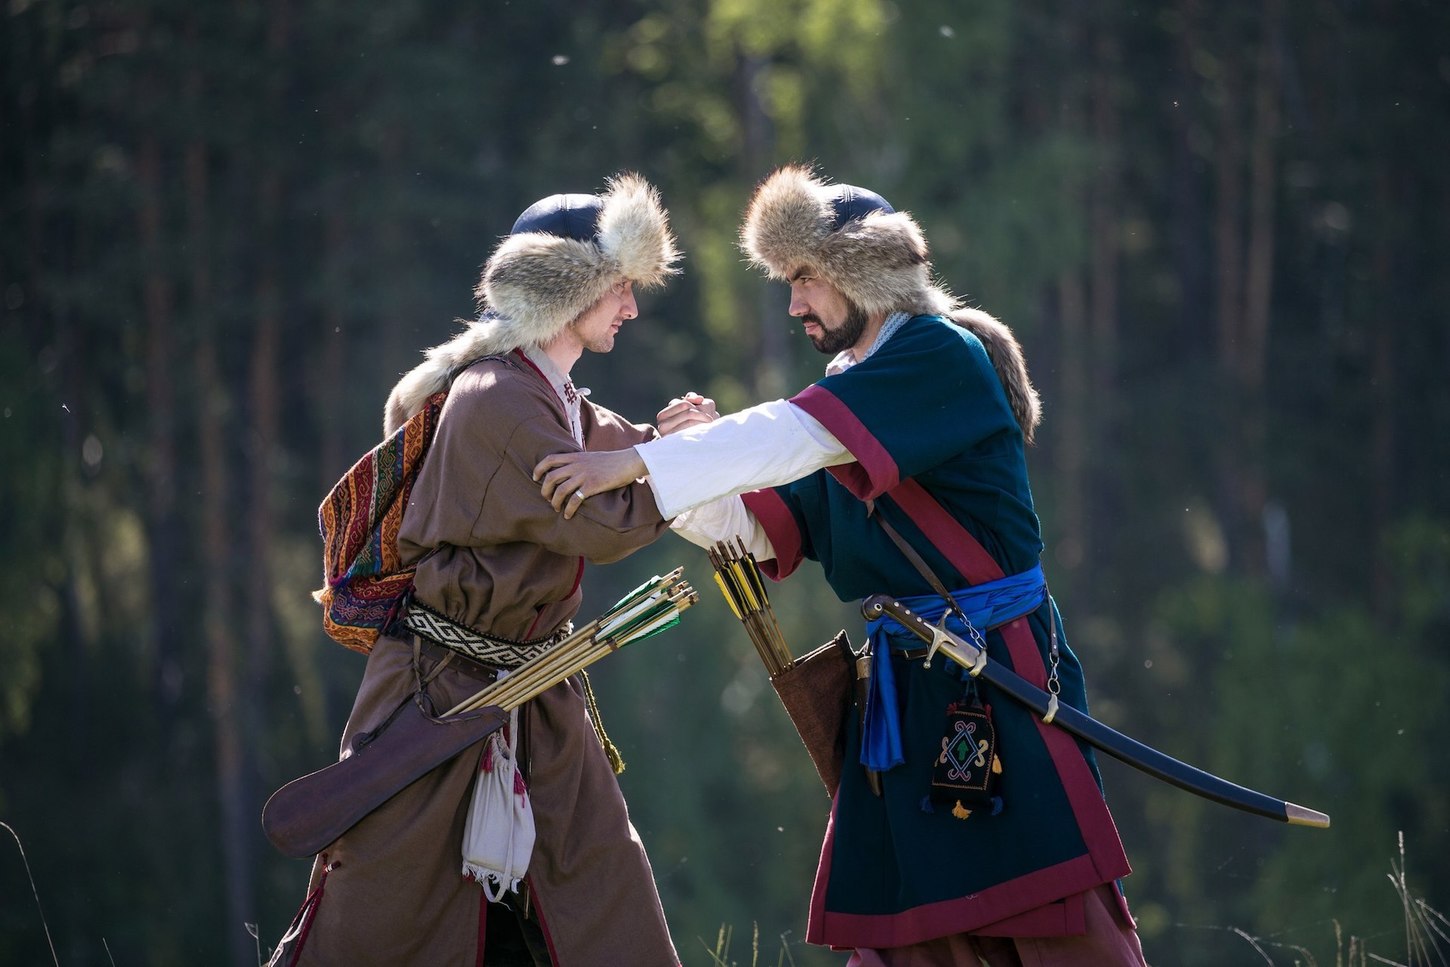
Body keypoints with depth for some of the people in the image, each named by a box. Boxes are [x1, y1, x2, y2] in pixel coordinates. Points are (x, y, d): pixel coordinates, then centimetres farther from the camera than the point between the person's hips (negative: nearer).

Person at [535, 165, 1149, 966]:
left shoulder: (944, 354, -10)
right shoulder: (851, 393, 16)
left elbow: (798, 434, -21)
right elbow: (764, 527, 14)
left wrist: (637, 463, -24)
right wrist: (696, 454, -4)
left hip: (1002, 677, -8)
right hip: (907, 689, 8)